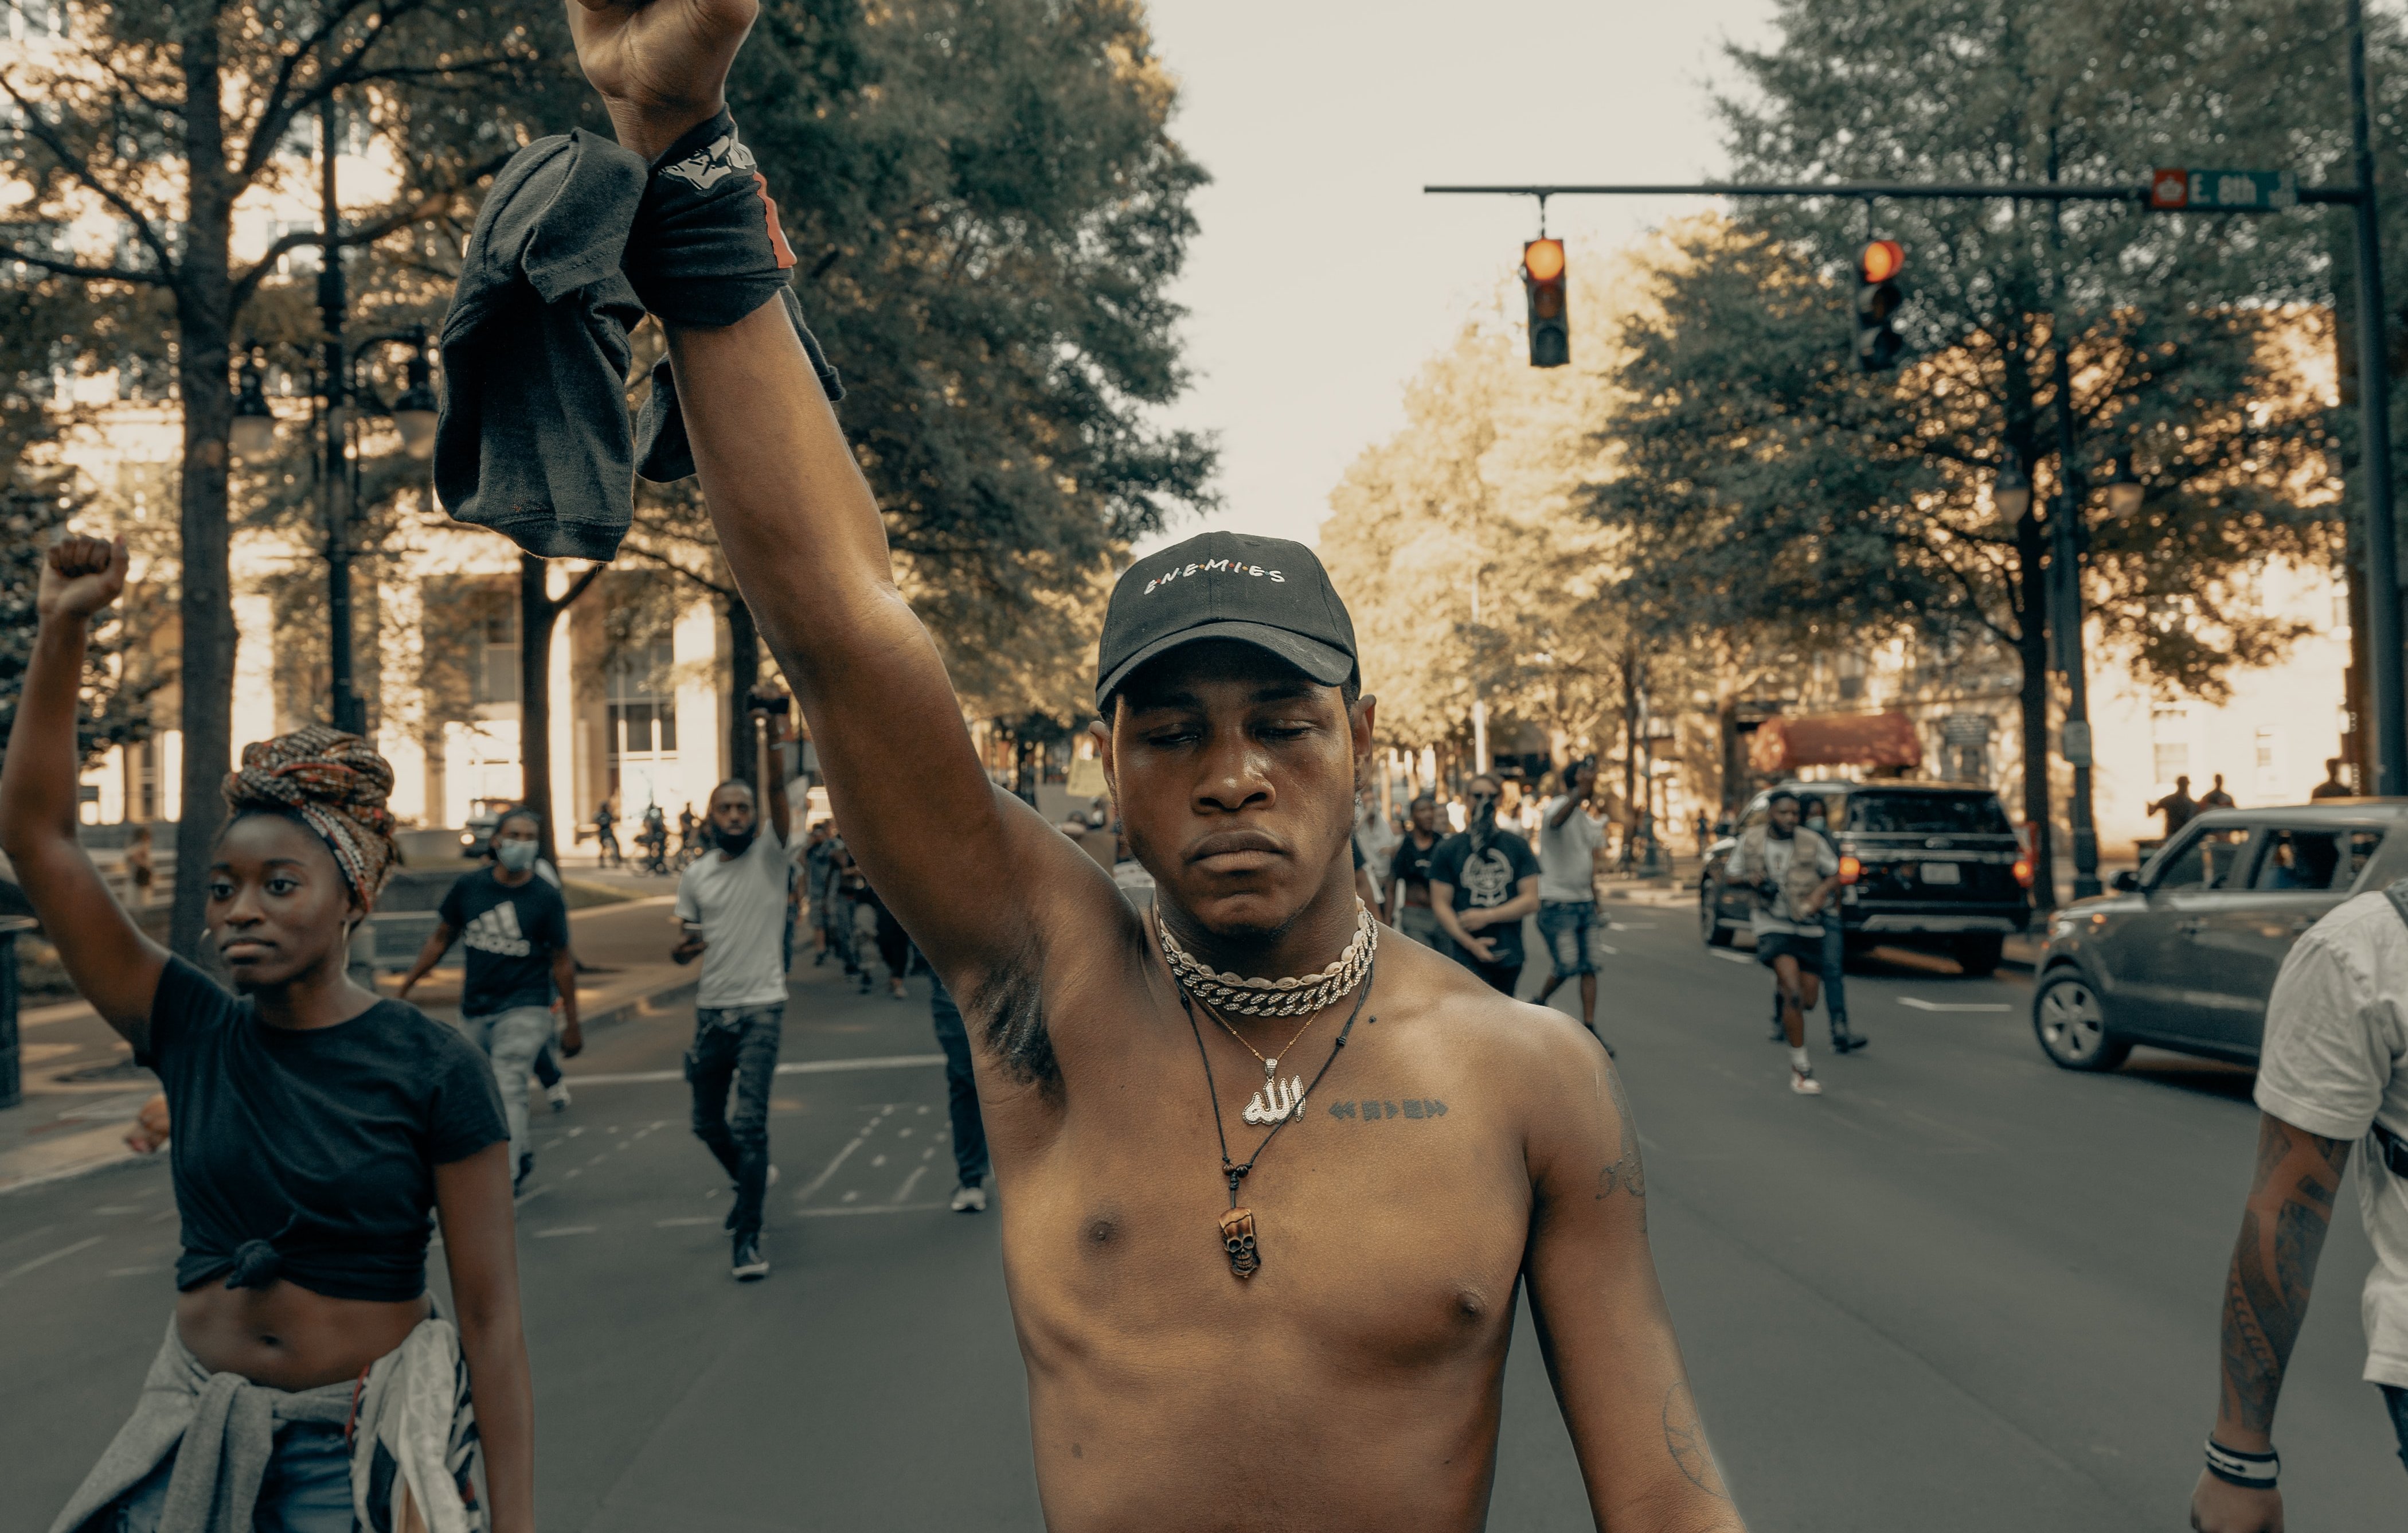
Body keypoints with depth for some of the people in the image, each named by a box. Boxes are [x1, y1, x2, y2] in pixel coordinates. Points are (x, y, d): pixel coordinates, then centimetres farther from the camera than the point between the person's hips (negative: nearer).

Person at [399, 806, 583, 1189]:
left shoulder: (546, 898, -6)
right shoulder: (468, 887, 0)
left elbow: (562, 960, 0)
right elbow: (440, 939, 12)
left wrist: (571, 1023, 2)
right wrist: (404, 989, 13)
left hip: (524, 1009, -4)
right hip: (474, 1009, 4)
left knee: (507, 1089, -17)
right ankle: (523, 1155, 35)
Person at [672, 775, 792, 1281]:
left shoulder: (769, 854, -4)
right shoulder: (696, 874, 8)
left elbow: (778, 792, -20)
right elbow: (687, 943, 15)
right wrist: (681, 949, -9)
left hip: (761, 1009, -5)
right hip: (711, 1011, 5)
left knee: (750, 1122, -13)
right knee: (708, 1122, 17)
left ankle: (748, 1235, -5)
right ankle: (751, 1184, 45)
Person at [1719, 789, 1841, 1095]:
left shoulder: (1812, 842, -4)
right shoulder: (1750, 841, -2)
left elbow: (1835, 874, 8)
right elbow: (1730, 876, 9)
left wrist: (1820, 893, -12)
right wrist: (1748, 880, -13)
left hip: (1808, 928, 2)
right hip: (1773, 926, -2)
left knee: (1807, 1001, 7)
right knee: (1794, 994, -20)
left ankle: (1782, 984, 45)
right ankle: (1800, 1068, -10)